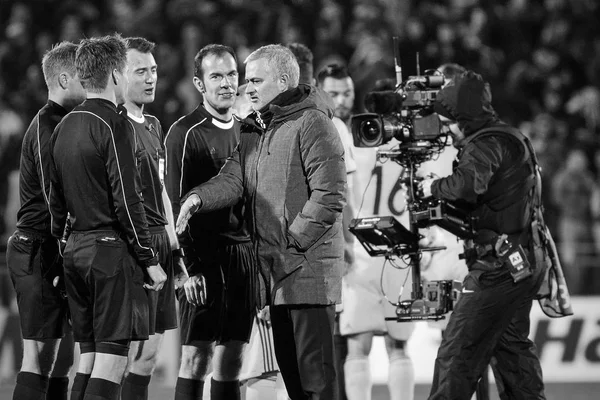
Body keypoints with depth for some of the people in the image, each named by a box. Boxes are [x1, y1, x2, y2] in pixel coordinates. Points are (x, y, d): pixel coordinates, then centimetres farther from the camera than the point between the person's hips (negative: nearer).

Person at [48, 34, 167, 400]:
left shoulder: (65, 126, 13)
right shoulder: (114, 125, -11)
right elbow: (127, 200, -15)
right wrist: (150, 260, -10)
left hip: (76, 248, 8)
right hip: (111, 248, -8)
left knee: (90, 358, 11)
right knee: (112, 360, -8)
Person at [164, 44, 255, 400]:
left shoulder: (245, 129, 15)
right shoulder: (185, 133, -5)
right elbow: (178, 204, -9)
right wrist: (191, 268, -15)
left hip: (243, 253, 6)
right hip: (205, 256, -6)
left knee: (232, 361, 6)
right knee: (196, 357, -7)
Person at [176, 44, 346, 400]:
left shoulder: (312, 123, -9)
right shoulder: (254, 130, 18)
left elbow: (329, 195, -16)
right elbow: (234, 179, 7)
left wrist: (293, 243, -17)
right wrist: (199, 197, -14)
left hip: (309, 267, -9)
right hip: (274, 270, 9)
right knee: (289, 367, 12)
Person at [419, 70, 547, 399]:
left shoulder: (487, 144, -14)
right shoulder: (512, 139, 18)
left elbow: (468, 185, -32)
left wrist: (434, 187, -14)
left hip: (499, 268, -10)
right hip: (524, 266, 10)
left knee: (458, 351, -11)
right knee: (512, 347, 19)